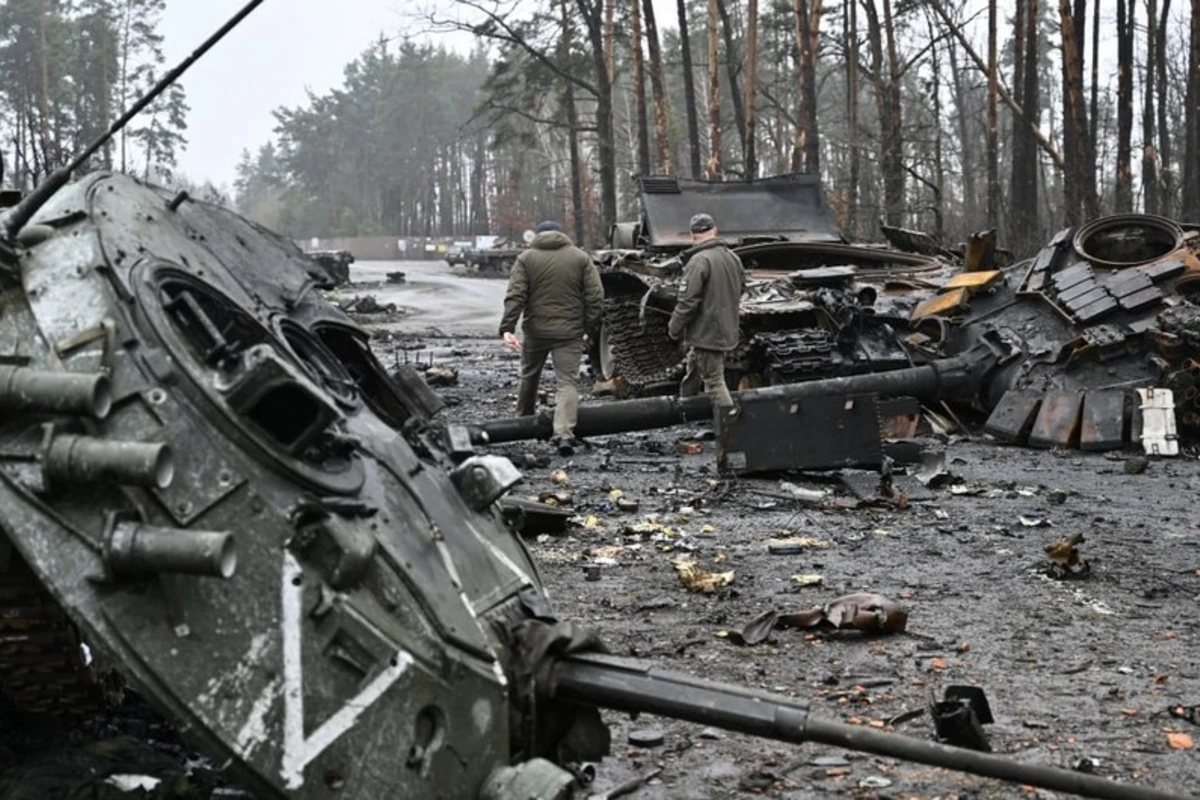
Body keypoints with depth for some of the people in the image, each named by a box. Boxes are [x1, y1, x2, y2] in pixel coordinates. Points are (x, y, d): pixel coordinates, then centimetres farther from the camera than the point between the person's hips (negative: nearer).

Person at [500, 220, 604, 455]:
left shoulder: (526, 258, 2)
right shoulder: (580, 258, 4)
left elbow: (515, 296, -8)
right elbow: (595, 297, -2)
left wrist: (507, 328, -13)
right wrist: (591, 327, 6)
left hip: (536, 330, 1)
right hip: (570, 332, -1)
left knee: (529, 376, 21)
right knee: (568, 381, -3)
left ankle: (524, 421, 38)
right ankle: (564, 433, -20)